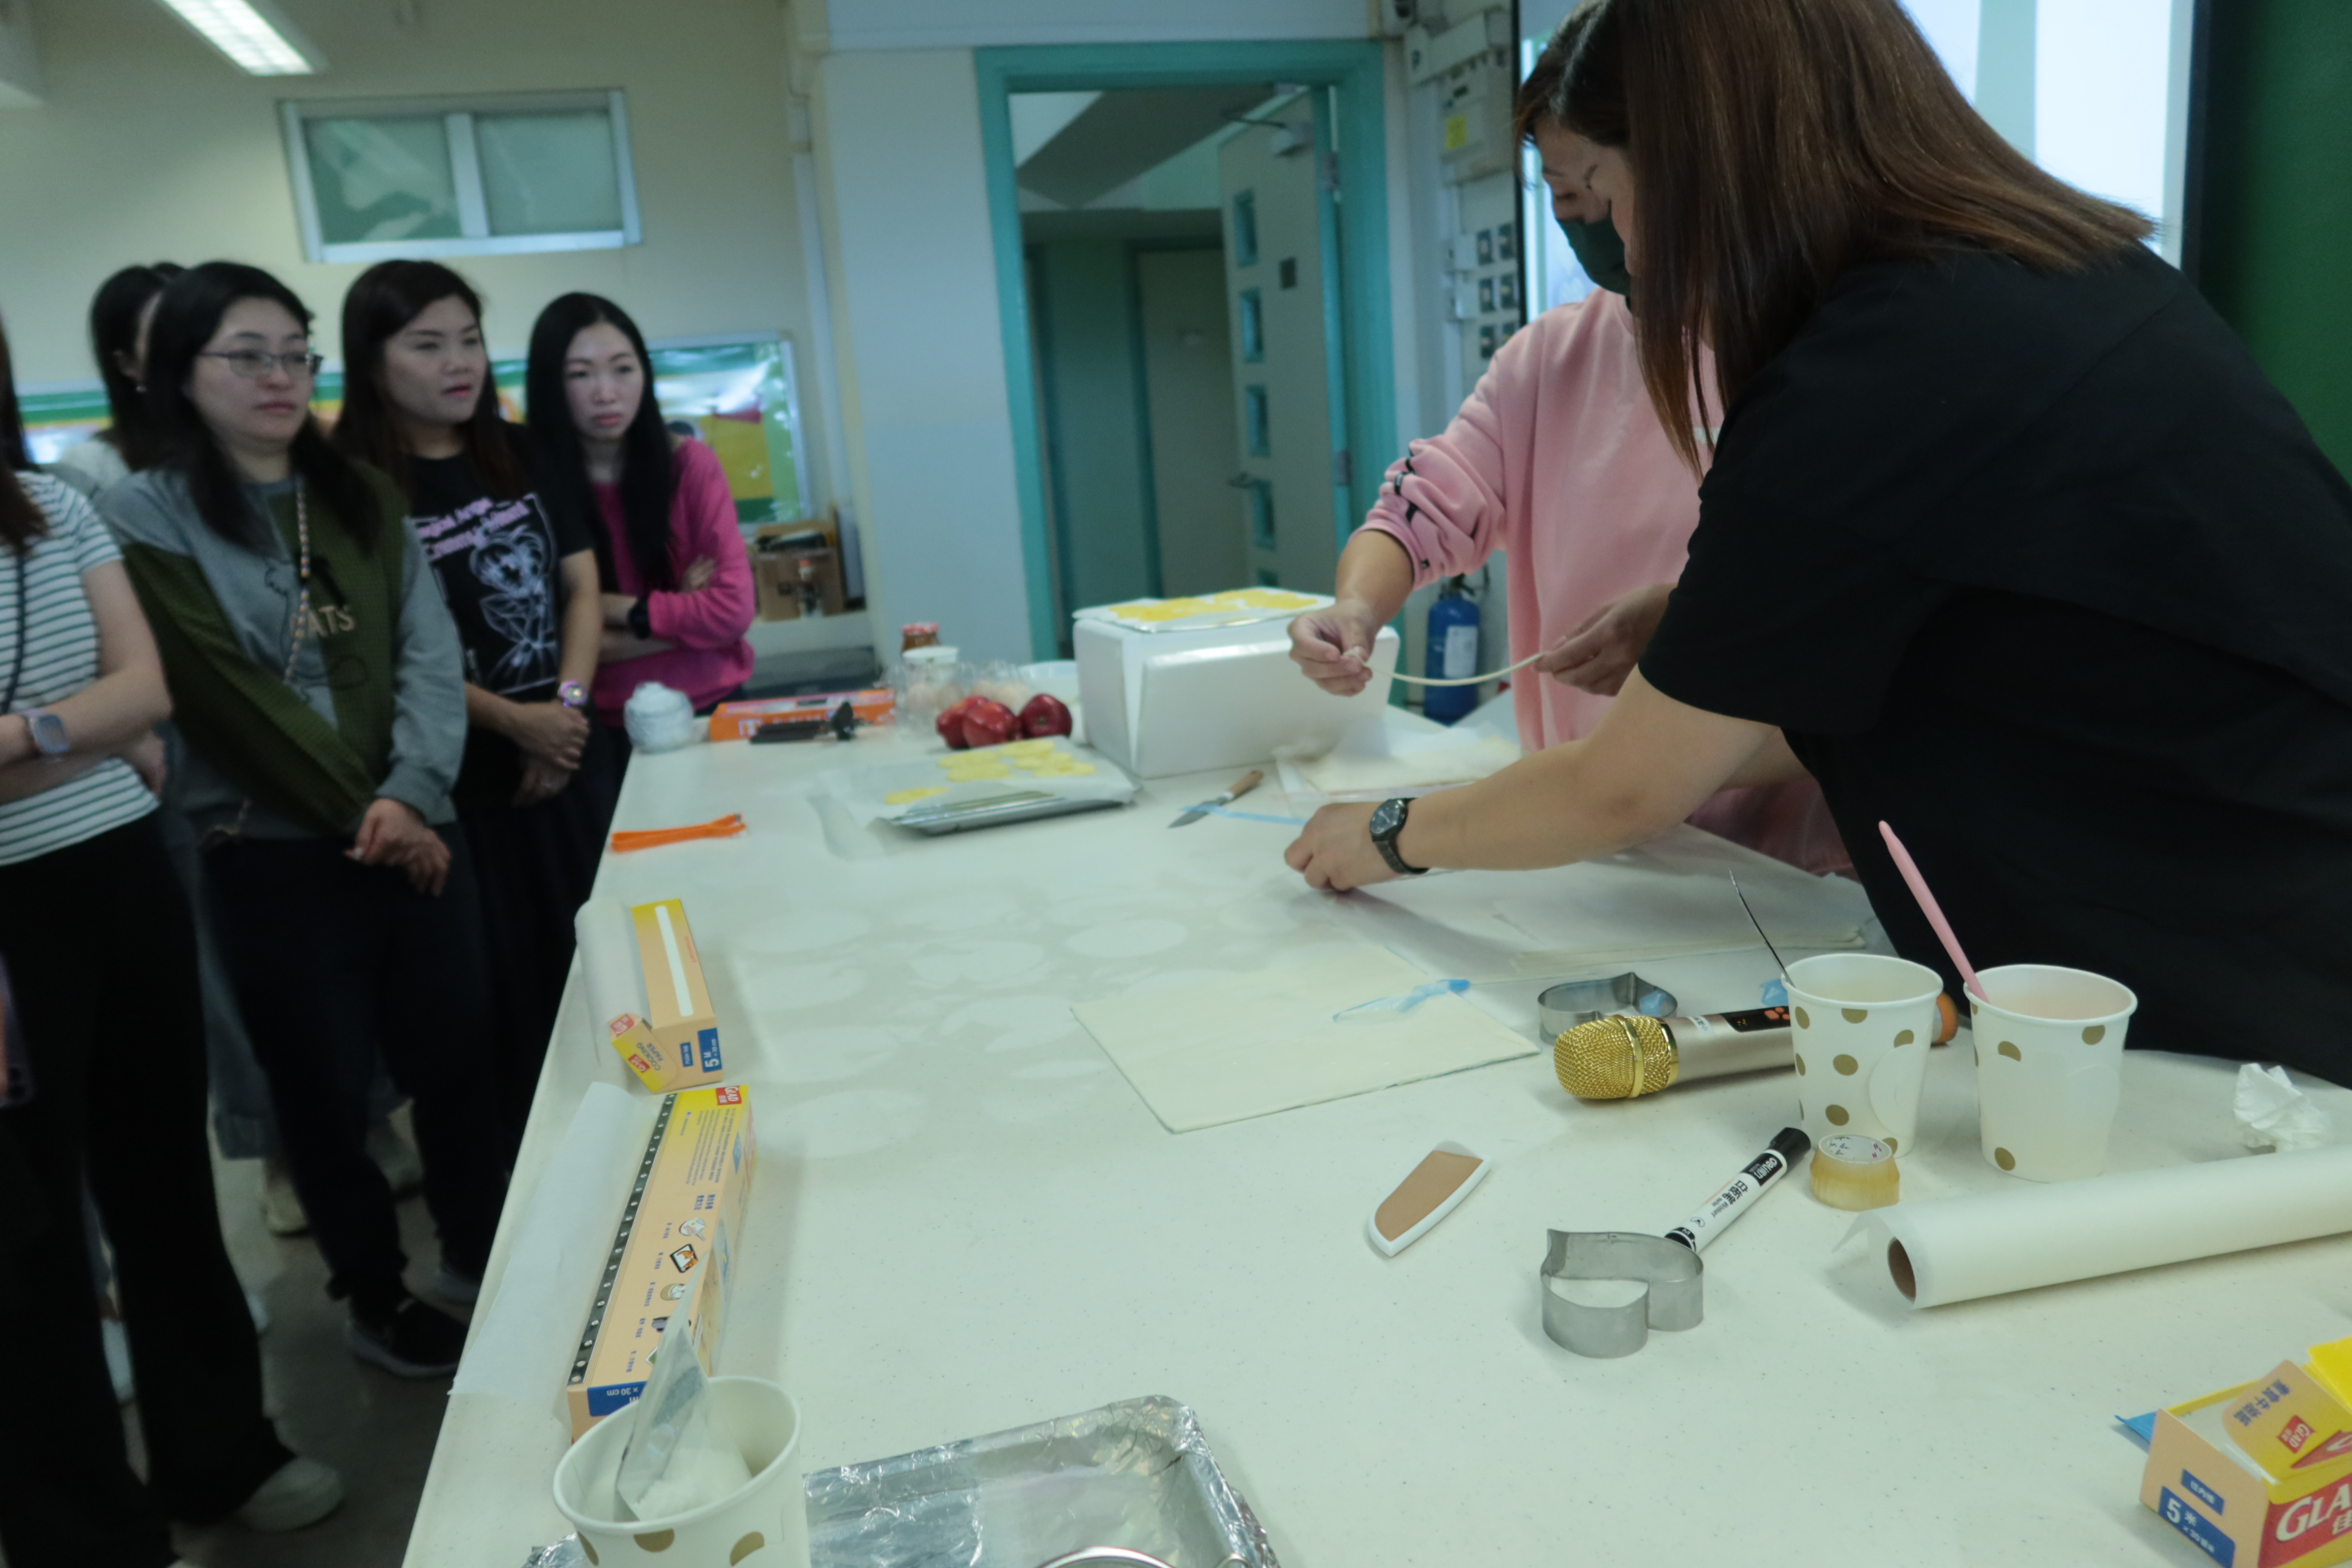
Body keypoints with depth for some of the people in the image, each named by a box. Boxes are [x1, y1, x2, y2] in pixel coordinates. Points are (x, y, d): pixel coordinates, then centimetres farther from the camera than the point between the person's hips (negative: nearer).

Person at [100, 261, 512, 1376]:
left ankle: (477, 1254, 33)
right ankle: (375, 1302, 29)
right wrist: (362, 812, -13)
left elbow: (428, 654, -1)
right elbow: (228, 694, -12)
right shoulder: (146, 519, -5)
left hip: (414, 836, 4)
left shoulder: (361, 499, 9)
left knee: (455, 1053, 12)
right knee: (328, 1090, 10)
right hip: (273, 858, -4)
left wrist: (412, 793, -16)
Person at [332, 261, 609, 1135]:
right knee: (500, 980, 4)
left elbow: (581, 584, 7)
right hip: (457, 771, -5)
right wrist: (513, 722, -16)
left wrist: (570, 702, -8)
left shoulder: (518, 455, 8)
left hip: (567, 749, 5)